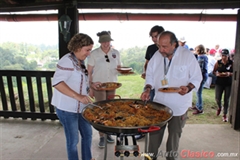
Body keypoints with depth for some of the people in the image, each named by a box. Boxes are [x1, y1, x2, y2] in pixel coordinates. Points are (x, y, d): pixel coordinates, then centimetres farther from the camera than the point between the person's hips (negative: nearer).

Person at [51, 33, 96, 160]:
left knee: (87, 134, 19)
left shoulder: (80, 61, 8)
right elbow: (57, 82, -30)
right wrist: (78, 96, -35)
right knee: (73, 140, 7)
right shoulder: (67, 60, -19)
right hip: (67, 108, -9)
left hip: (80, 107, 9)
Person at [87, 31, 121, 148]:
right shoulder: (94, 54, -9)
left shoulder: (116, 53, 0)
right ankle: (101, 136, 14)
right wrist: (90, 88, -7)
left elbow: (119, 67, 11)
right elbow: (89, 72, -5)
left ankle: (108, 133, 29)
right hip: (98, 85, -3)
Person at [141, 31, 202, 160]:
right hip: (159, 103, 3)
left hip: (179, 105, -2)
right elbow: (150, 75, 6)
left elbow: (196, 77, -7)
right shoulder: (157, 55, -2)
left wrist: (188, 88, -24)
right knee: (155, 132, 11)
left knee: (174, 133, 15)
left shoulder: (188, 55, -13)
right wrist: (148, 89, -10)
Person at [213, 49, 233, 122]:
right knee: (217, 98, 3)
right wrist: (217, 73, -15)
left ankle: (225, 115, 19)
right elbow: (214, 71, 6)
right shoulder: (218, 62, -1)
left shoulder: (231, 63, -5)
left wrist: (229, 74, -19)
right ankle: (219, 107, 38)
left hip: (229, 84, -1)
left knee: (226, 99, 4)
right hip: (219, 83, 1)